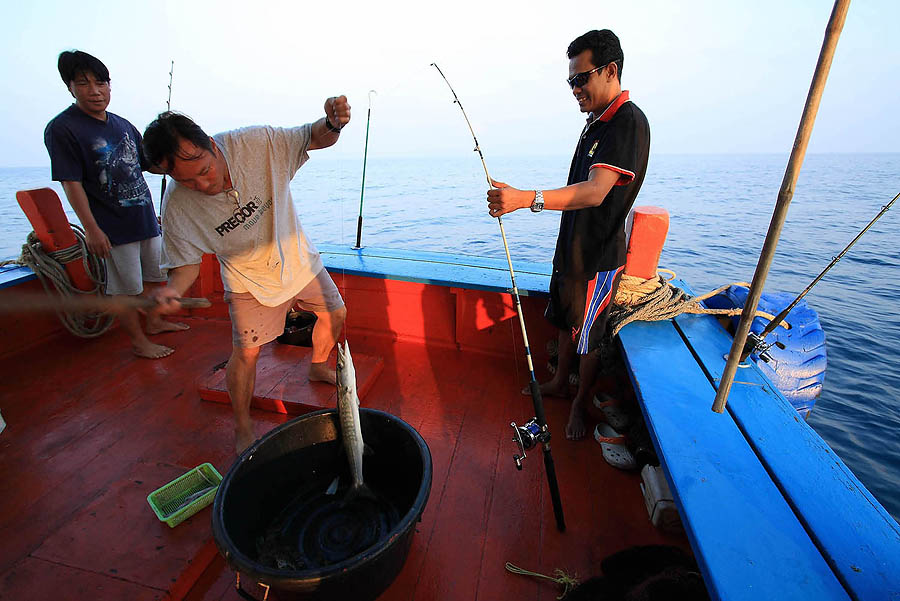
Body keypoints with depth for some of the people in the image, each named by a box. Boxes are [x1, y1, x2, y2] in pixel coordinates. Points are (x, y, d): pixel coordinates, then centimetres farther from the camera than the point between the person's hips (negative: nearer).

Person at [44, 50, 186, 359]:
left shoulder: (123, 125, 12)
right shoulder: (62, 128, -8)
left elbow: (146, 163, 24)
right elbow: (71, 183, -13)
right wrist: (91, 228, -17)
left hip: (146, 218, 7)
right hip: (114, 227, -7)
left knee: (155, 274, 18)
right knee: (126, 287, 1)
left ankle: (154, 322, 37)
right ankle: (138, 342, 15)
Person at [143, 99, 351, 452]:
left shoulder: (255, 143, -23)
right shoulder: (177, 207, -22)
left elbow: (316, 138, -14)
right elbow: (187, 262, -11)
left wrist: (332, 123, -36)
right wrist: (173, 289, -33)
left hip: (298, 258, 3)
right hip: (250, 281, -2)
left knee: (335, 314, 13)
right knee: (246, 354, -7)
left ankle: (318, 367, 43)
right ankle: (242, 428, 21)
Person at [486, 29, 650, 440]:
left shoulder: (628, 122, -18)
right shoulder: (597, 121, 13)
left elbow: (595, 192, -33)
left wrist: (528, 199, -46)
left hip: (598, 257, -9)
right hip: (573, 249, 9)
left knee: (587, 337, 5)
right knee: (565, 321, 20)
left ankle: (580, 402, 27)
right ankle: (559, 383, 40)